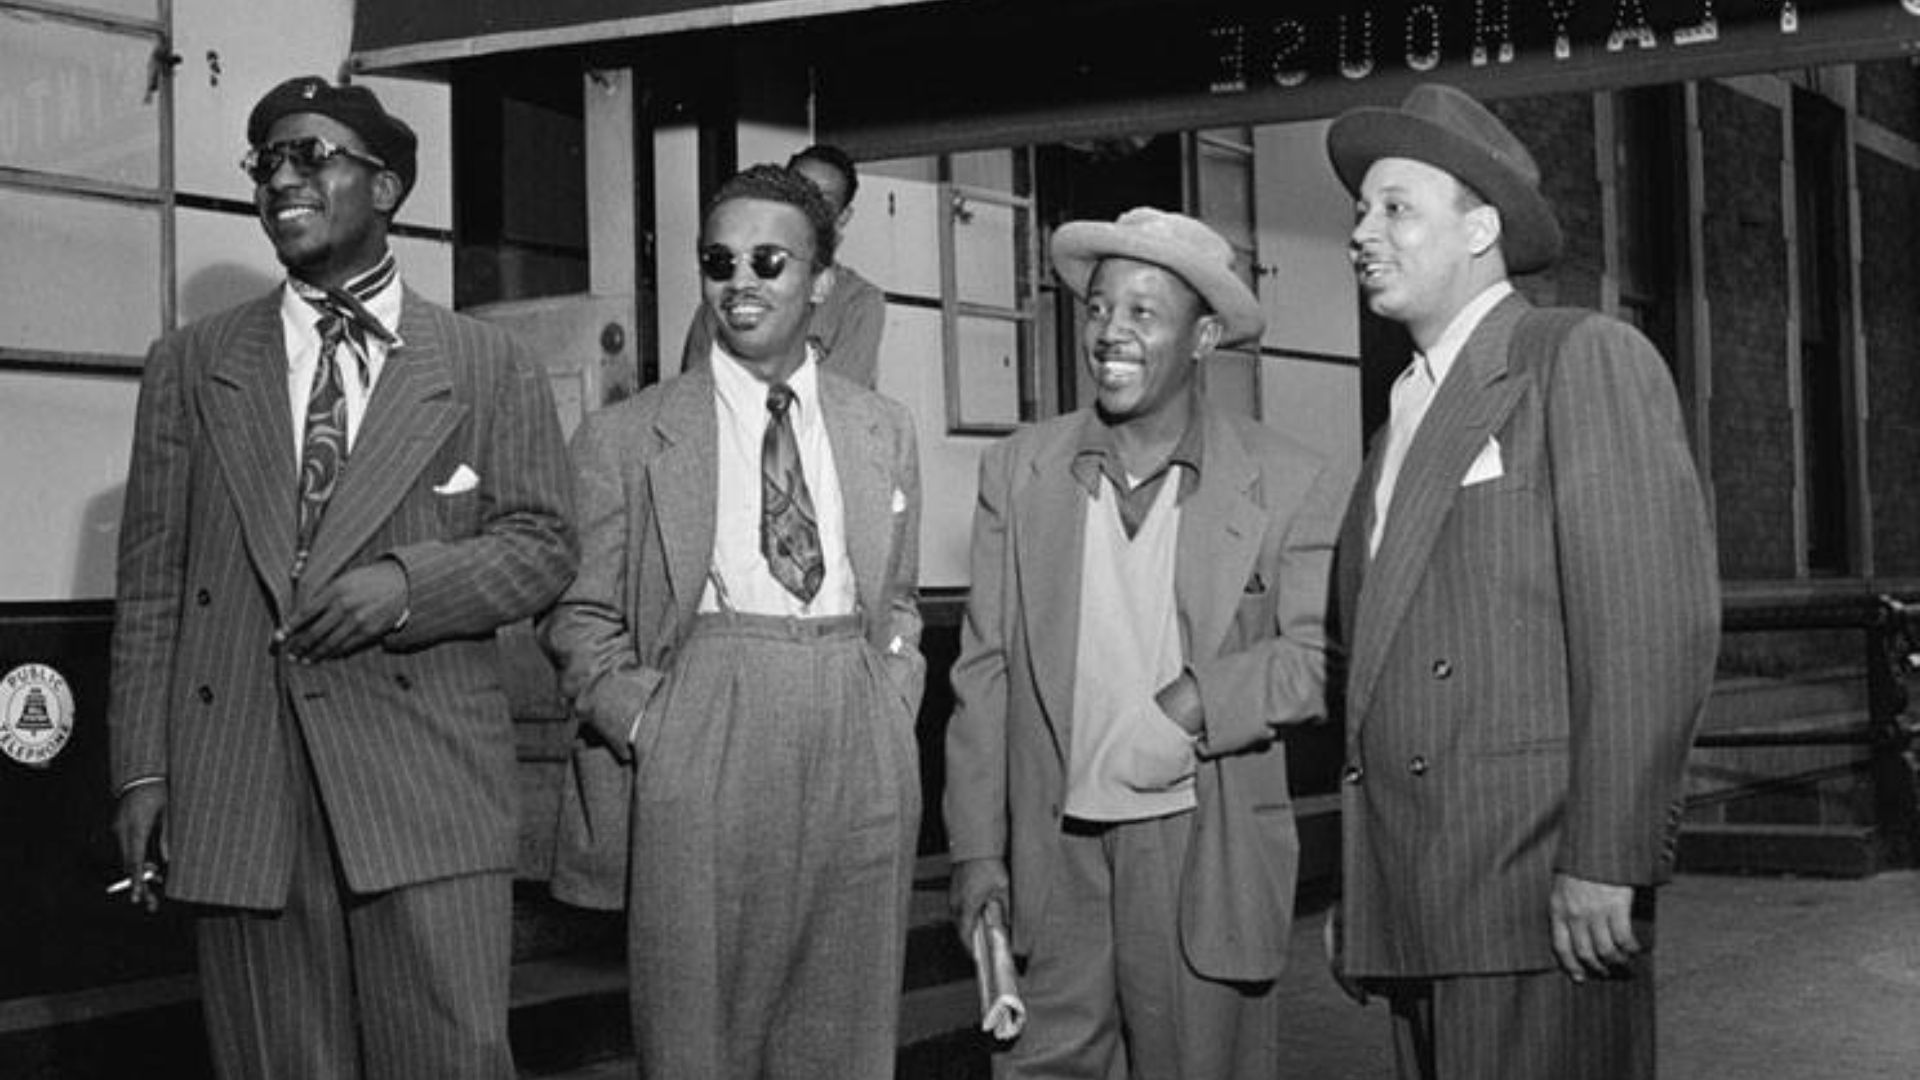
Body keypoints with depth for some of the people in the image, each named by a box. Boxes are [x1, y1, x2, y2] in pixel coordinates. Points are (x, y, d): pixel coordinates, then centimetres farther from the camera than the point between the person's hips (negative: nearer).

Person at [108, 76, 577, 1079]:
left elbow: (543, 544, 6)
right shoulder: (189, 365, 14)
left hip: (425, 780, -1)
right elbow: (150, 582, 10)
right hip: (239, 793, 2)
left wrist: (407, 582, -13)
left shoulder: (489, 367, 10)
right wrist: (142, 770, 2)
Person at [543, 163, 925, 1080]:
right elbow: (580, 616, 4)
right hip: (698, 758, -3)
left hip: (860, 756, 3)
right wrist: (648, 726, -8)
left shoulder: (885, 430, 13)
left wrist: (891, 712, 6)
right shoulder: (627, 437, 3)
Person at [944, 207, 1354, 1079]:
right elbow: (984, 672, 6)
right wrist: (976, 849, 1)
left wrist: (1198, 700, -20)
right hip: (1052, 854, 2)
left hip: (1204, 852, -2)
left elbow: (1321, 658, -4)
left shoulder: (1292, 485, -2)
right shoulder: (1018, 471, 5)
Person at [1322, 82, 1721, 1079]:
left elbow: (1656, 620, -12)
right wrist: (1359, 895, 14)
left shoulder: (1585, 359, -1)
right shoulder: (1406, 418, 23)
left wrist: (1606, 860, -18)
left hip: (1539, 896, -7)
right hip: (1414, 914, 7)